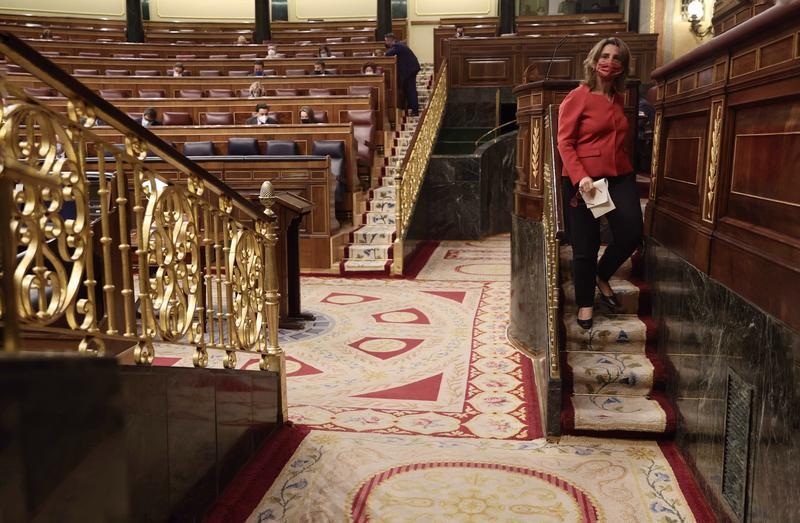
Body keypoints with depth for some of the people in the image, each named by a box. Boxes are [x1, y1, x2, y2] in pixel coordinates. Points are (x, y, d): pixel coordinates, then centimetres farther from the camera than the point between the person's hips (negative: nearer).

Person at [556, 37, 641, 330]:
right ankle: (585, 303, 21)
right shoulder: (577, 97, -6)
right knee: (585, 245, 2)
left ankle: (602, 276, 23)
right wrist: (580, 177, -21)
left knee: (632, 234, -7)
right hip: (583, 180, -5)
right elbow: (564, 142, -10)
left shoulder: (620, 98, 14)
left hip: (620, 177, 6)